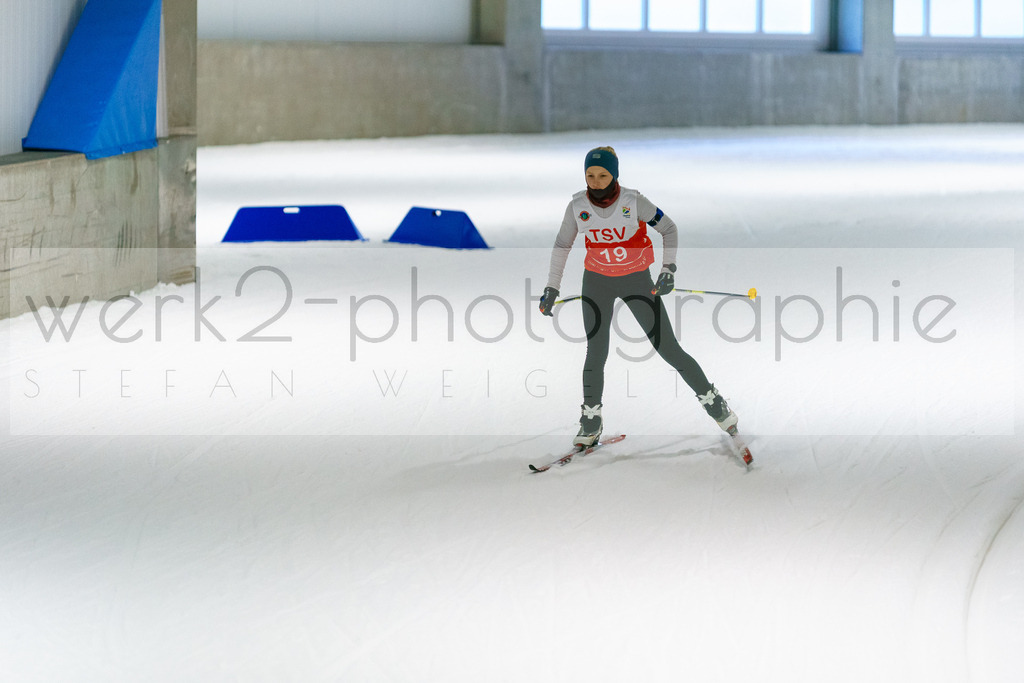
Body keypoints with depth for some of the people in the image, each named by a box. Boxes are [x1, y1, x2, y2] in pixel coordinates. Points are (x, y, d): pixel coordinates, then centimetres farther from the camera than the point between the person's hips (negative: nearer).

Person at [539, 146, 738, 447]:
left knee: (668, 347, -3)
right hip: (597, 282, 2)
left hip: (637, 280, -2)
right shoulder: (578, 206, -11)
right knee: (596, 352, -6)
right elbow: (562, 245, 4)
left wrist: (668, 269, -16)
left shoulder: (633, 202, -19)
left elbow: (669, 229, -6)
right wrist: (552, 288, 3)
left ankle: (713, 402, 12)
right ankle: (590, 424, 9)